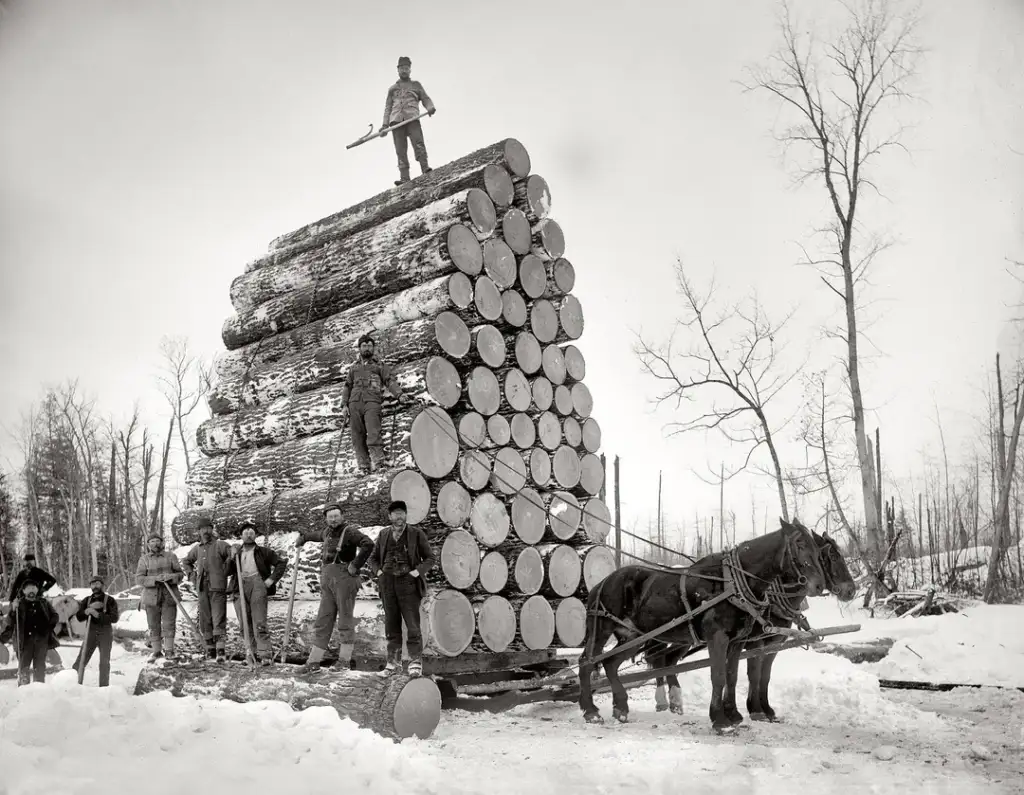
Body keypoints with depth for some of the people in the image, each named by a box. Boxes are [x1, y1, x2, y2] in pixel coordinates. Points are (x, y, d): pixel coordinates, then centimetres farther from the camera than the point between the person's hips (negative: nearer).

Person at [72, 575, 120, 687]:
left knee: (104, 662, -1)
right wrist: (89, 609, -15)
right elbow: (79, 617, 1)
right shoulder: (87, 600, 10)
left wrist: (98, 614, -21)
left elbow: (114, 618, -11)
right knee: (80, 661, -3)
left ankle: (104, 687, 6)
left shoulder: (110, 600, -1)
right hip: (91, 632, 3)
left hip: (105, 632, -3)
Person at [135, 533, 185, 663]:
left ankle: (169, 651, 5)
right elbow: (139, 579, -2)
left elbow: (180, 574, 7)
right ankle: (156, 651, 15)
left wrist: (171, 577, -15)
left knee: (169, 624, -3)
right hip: (151, 597, 0)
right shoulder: (144, 559, 5)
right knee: (154, 626, 5)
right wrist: (155, 579, -18)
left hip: (169, 596, 0)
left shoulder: (171, 556, 6)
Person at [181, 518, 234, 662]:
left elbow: (233, 553, -11)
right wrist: (191, 574, 16)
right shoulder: (197, 549, 16)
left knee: (219, 620, -11)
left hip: (218, 587, -6)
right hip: (202, 589, 6)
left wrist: (225, 571, -17)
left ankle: (221, 651, -15)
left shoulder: (220, 545, -1)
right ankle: (210, 649, 16)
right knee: (205, 620, 8)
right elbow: (186, 562, 32)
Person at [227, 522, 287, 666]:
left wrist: (272, 579, -1)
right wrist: (231, 559, -2)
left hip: (257, 585, -4)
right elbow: (228, 572, 13)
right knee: (244, 624, 2)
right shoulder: (237, 554, 22)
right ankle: (253, 652, 10)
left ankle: (265, 654, -16)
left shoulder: (263, 552, 13)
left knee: (259, 622, -13)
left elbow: (281, 562, 8)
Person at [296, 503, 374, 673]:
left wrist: (356, 565, -18)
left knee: (345, 619, -1)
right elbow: (319, 535, 43)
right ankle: (314, 661, 8)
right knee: (323, 620, 6)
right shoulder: (328, 532, 17)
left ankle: (344, 660, 6)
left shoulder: (349, 531, -7)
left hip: (344, 578, -7)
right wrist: (304, 537, 55)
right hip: (327, 580, 7)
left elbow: (368, 544, -21)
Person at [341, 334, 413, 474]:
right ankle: (364, 466, -3)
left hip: (372, 402, -3)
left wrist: (399, 394, -14)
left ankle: (378, 462, -21)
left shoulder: (380, 365, 17)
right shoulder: (354, 367, 26)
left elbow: (391, 381, 4)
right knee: (358, 437, -4)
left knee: (373, 434, -19)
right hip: (354, 403, 3)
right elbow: (347, 386, 23)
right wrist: (344, 405, 9)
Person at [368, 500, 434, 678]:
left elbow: (430, 558, 3)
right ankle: (393, 661, 17)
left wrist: (417, 572, -10)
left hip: (408, 583, -3)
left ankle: (415, 662, 2)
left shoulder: (417, 534, 1)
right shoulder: (384, 534, 11)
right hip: (387, 584, 3)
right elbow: (373, 558, 21)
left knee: (412, 624, -5)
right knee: (391, 624, 8)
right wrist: (379, 572, 4)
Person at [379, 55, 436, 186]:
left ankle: (425, 169, -31)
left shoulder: (416, 84, 25)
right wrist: (384, 126, 10)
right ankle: (404, 178, -18)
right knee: (400, 150, -10)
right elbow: (387, 108, 23)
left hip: (412, 118, -2)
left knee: (418, 143, -23)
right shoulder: (392, 89, 28)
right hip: (396, 120, 2)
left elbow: (425, 99, 15)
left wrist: (430, 107, -9)